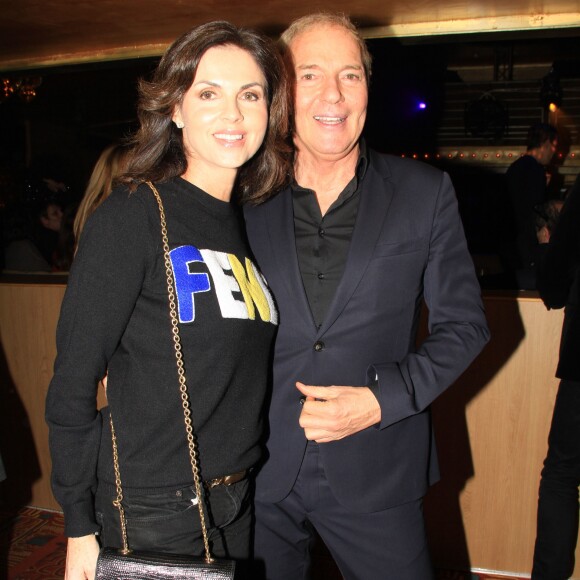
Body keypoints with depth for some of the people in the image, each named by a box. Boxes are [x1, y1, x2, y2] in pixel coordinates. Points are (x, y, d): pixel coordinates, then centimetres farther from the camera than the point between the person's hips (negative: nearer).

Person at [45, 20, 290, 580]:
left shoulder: (249, 225, 5)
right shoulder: (130, 218, -14)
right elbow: (72, 384, -13)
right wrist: (80, 529, -11)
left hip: (238, 505, 6)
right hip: (148, 513, -6)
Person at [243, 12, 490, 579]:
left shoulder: (425, 193, -4)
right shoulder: (246, 198, -1)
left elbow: (463, 323, -1)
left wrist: (381, 400, -14)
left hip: (374, 473, -1)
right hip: (258, 468, 2)